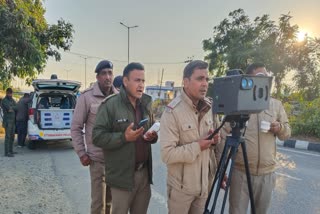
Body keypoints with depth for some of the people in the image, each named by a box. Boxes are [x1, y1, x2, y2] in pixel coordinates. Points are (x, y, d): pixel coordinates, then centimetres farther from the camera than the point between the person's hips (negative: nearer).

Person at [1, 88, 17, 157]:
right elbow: (9, 108, -16)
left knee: (12, 136, 10)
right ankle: (6, 152, -6)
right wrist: (14, 108, -2)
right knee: (8, 136, -9)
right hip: (7, 121, -7)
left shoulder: (12, 100, 17)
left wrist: (12, 108, -2)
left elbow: (17, 108, 13)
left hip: (13, 121, 7)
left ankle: (10, 151, 18)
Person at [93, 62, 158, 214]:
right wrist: (124, 137, -26)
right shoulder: (110, 105, -12)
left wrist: (153, 136, -4)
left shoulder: (146, 104, 8)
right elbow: (98, 137, -15)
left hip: (144, 172, 6)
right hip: (122, 174, -5)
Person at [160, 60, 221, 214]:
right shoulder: (172, 112, -20)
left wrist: (215, 139, -6)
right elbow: (167, 154, -24)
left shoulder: (210, 107, 1)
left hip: (205, 183, 6)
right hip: (181, 186, -5)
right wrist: (197, 146, -24)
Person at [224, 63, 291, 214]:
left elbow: (287, 134, 11)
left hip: (267, 173, 3)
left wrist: (280, 128, -10)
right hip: (240, 172, -3)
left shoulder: (276, 104, 6)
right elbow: (224, 137, -4)